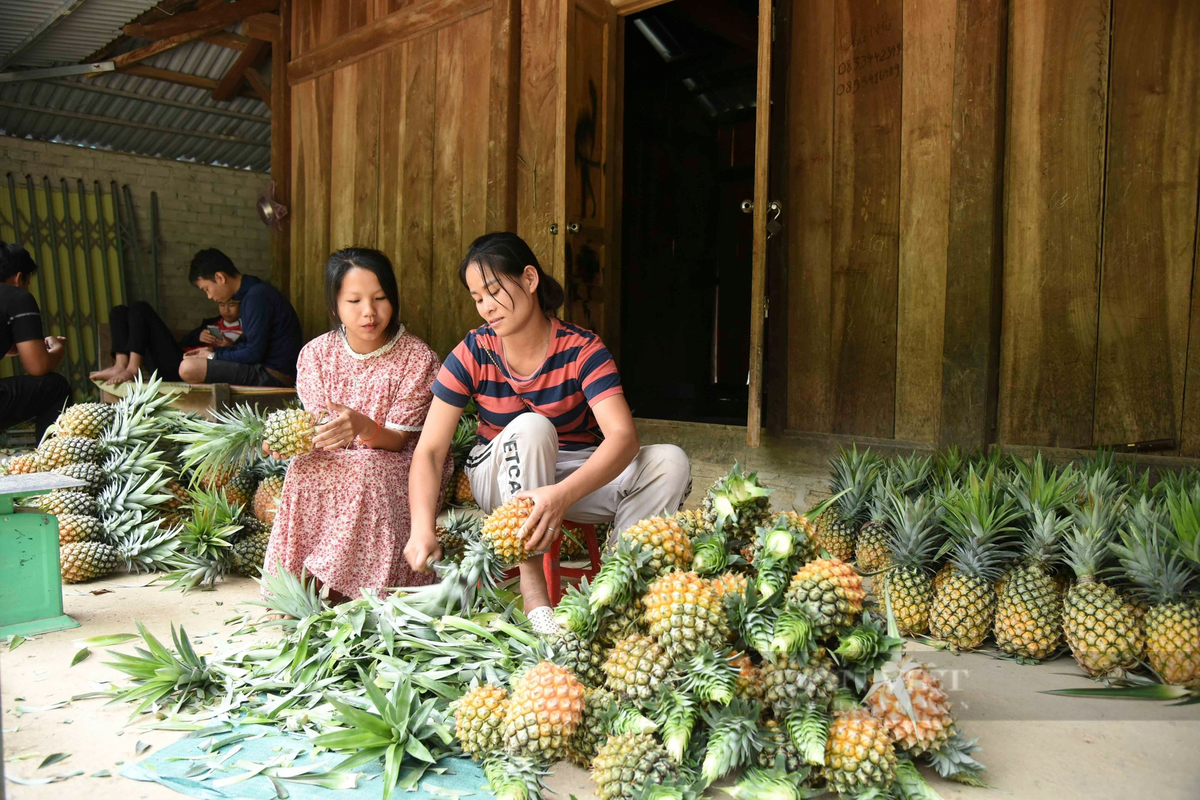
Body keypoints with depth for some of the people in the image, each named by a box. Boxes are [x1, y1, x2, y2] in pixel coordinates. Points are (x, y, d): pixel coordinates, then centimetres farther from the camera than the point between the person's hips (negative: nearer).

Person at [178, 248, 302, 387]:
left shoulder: (256, 297, -18)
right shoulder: (253, 291, 13)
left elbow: (253, 353, -19)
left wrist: (213, 356, -6)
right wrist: (213, 351, 10)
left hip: (272, 375, -11)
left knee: (188, 368, -21)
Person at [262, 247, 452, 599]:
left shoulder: (418, 358, -11)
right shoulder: (316, 354, -1)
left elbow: (396, 439, -15)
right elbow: (316, 428, -2)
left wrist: (363, 427, -38)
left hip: (399, 465, -3)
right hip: (333, 462, 3)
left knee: (364, 469, -34)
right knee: (305, 467, -28)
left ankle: (345, 590, -24)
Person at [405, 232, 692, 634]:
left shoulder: (582, 349, -17)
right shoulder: (473, 354, -13)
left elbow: (623, 436, -30)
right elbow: (428, 451, -16)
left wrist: (562, 495, -48)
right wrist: (423, 527, -34)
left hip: (578, 477, 1)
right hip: (499, 480, 0)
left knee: (670, 463, -24)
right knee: (530, 426, -34)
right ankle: (533, 593, -36)